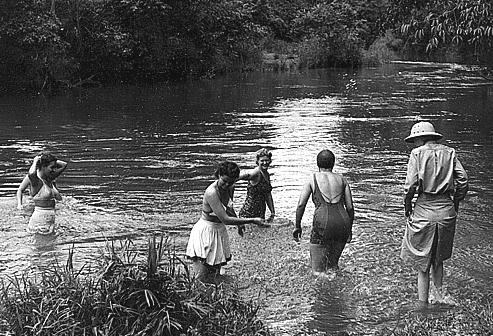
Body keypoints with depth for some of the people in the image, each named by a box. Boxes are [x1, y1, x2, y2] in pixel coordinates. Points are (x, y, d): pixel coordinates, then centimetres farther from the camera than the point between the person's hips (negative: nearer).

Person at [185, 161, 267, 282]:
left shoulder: (230, 188, -2)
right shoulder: (211, 192, -27)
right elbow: (225, 219, -31)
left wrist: (239, 223, 21)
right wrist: (252, 220, -28)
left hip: (220, 231, 8)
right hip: (206, 231, -7)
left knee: (215, 275, 10)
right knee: (204, 280, -7)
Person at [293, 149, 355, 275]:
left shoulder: (312, 179, 11)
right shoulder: (342, 180, 18)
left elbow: (301, 205, 4)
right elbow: (350, 207, 15)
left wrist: (297, 226, 14)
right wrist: (349, 229, 27)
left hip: (322, 223, -3)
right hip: (342, 222, 3)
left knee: (318, 270, 1)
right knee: (333, 264, 22)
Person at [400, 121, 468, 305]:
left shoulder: (417, 153, -5)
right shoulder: (449, 152, 6)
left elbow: (411, 184, -12)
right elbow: (463, 180, 1)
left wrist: (407, 205, 2)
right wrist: (455, 204, 12)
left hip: (424, 209, -4)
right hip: (446, 211, 4)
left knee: (422, 263, 9)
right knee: (438, 259, 24)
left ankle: (422, 304, 14)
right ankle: (439, 296, 25)